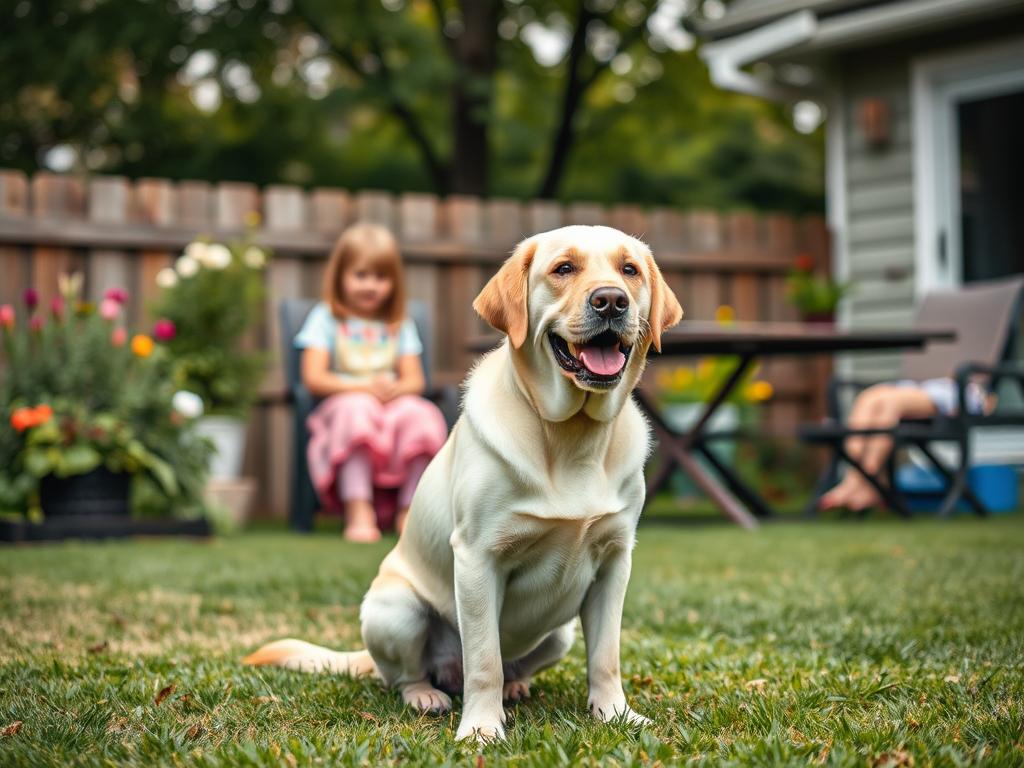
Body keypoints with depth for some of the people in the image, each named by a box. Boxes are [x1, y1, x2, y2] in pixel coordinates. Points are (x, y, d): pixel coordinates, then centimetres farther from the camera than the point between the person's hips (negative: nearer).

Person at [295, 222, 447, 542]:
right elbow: (313, 378, -5)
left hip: (394, 409, 3)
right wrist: (365, 387, -18)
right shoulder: (326, 319, 7)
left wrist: (396, 389, -17)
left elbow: (415, 380, 8)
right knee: (356, 409, -39)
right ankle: (358, 513, -44)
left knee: (421, 414, -32)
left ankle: (409, 511, -25)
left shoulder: (400, 325, 18)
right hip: (344, 410, -3)